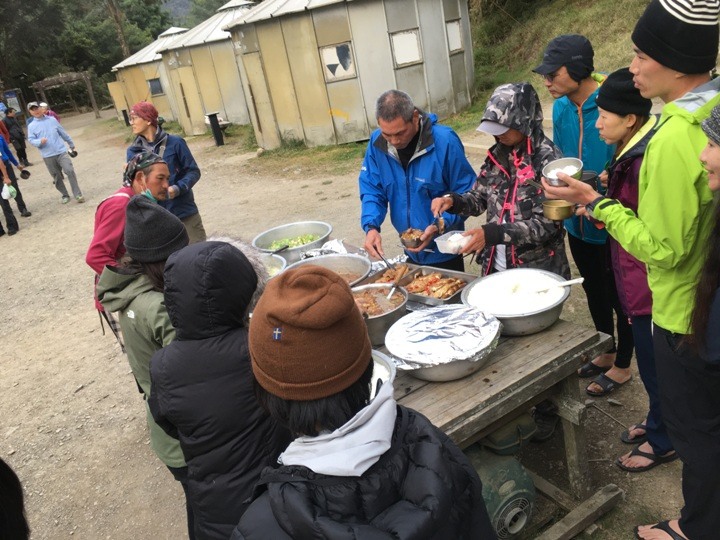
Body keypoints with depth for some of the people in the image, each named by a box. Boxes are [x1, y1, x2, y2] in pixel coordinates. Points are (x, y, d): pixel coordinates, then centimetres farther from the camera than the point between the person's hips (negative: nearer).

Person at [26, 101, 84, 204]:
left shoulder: (52, 120, 7)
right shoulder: (31, 126, 2)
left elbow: (63, 133, 14)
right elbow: (31, 140, -4)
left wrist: (72, 145, 21)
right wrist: (40, 141, -25)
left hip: (61, 152, 0)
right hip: (48, 156, 0)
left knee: (70, 171, -15)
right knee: (57, 177, 8)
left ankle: (78, 194, -10)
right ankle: (65, 195, 24)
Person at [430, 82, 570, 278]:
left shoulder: (547, 158, -15)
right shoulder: (498, 154, 2)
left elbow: (547, 224, -19)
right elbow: (480, 197, 10)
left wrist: (491, 233, -27)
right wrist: (453, 201, -10)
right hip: (495, 266, 5)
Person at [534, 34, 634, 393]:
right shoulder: (561, 108, 0)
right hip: (578, 224, 7)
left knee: (619, 297, 13)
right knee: (594, 292, 23)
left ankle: (622, 365, 35)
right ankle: (607, 351, 46)